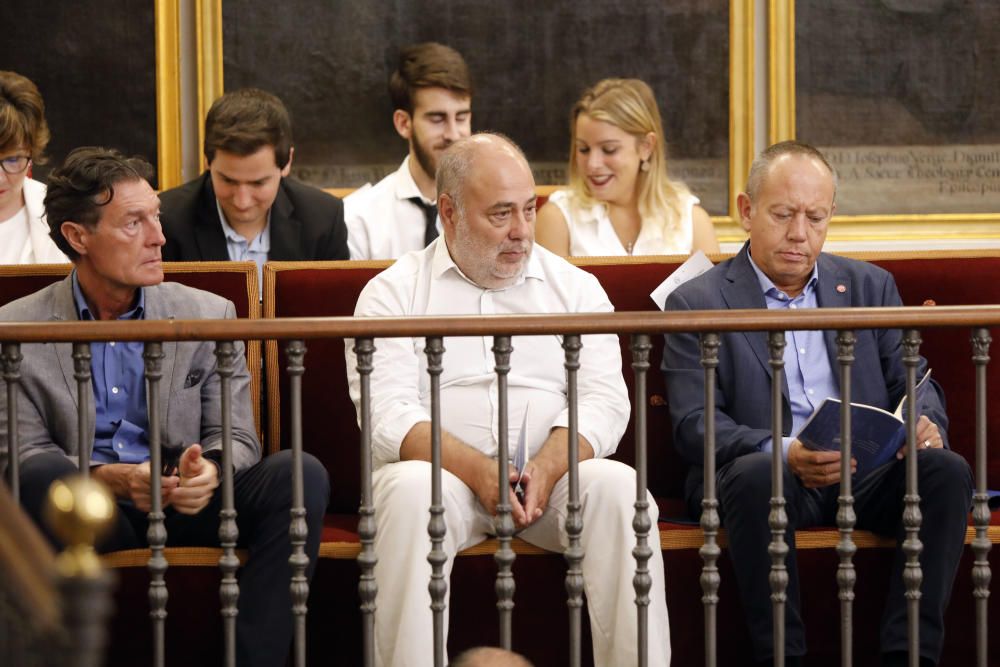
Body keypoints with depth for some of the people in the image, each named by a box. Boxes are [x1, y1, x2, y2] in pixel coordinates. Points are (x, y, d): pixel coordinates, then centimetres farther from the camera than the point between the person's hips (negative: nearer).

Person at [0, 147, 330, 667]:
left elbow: (237, 439, 8)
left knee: (298, 474, -24)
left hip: (187, 505, 2)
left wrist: (210, 471, -19)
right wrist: (109, 479, -22)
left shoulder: (207, 316, 10)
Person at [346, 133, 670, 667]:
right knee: (410, 488, -35)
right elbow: (387, 415, -5)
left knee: (617, 485, -29)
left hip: (553, 474, 2)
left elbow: (605, 401, 3)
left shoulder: (575, 288, 16)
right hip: (442, 470, -2)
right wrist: (478, 470, -22)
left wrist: (547, 467, -18)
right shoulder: (393, 293, 9)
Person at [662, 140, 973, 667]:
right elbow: (694, 425, -4)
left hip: (867, 473, 3)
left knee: (946, 469, -25)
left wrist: (925, 425, -12)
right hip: (767, 474, -3)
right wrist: (785, 454, -23)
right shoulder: (697, 303, 6)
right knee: (756, 474, -37)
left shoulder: (870, 286, 19)